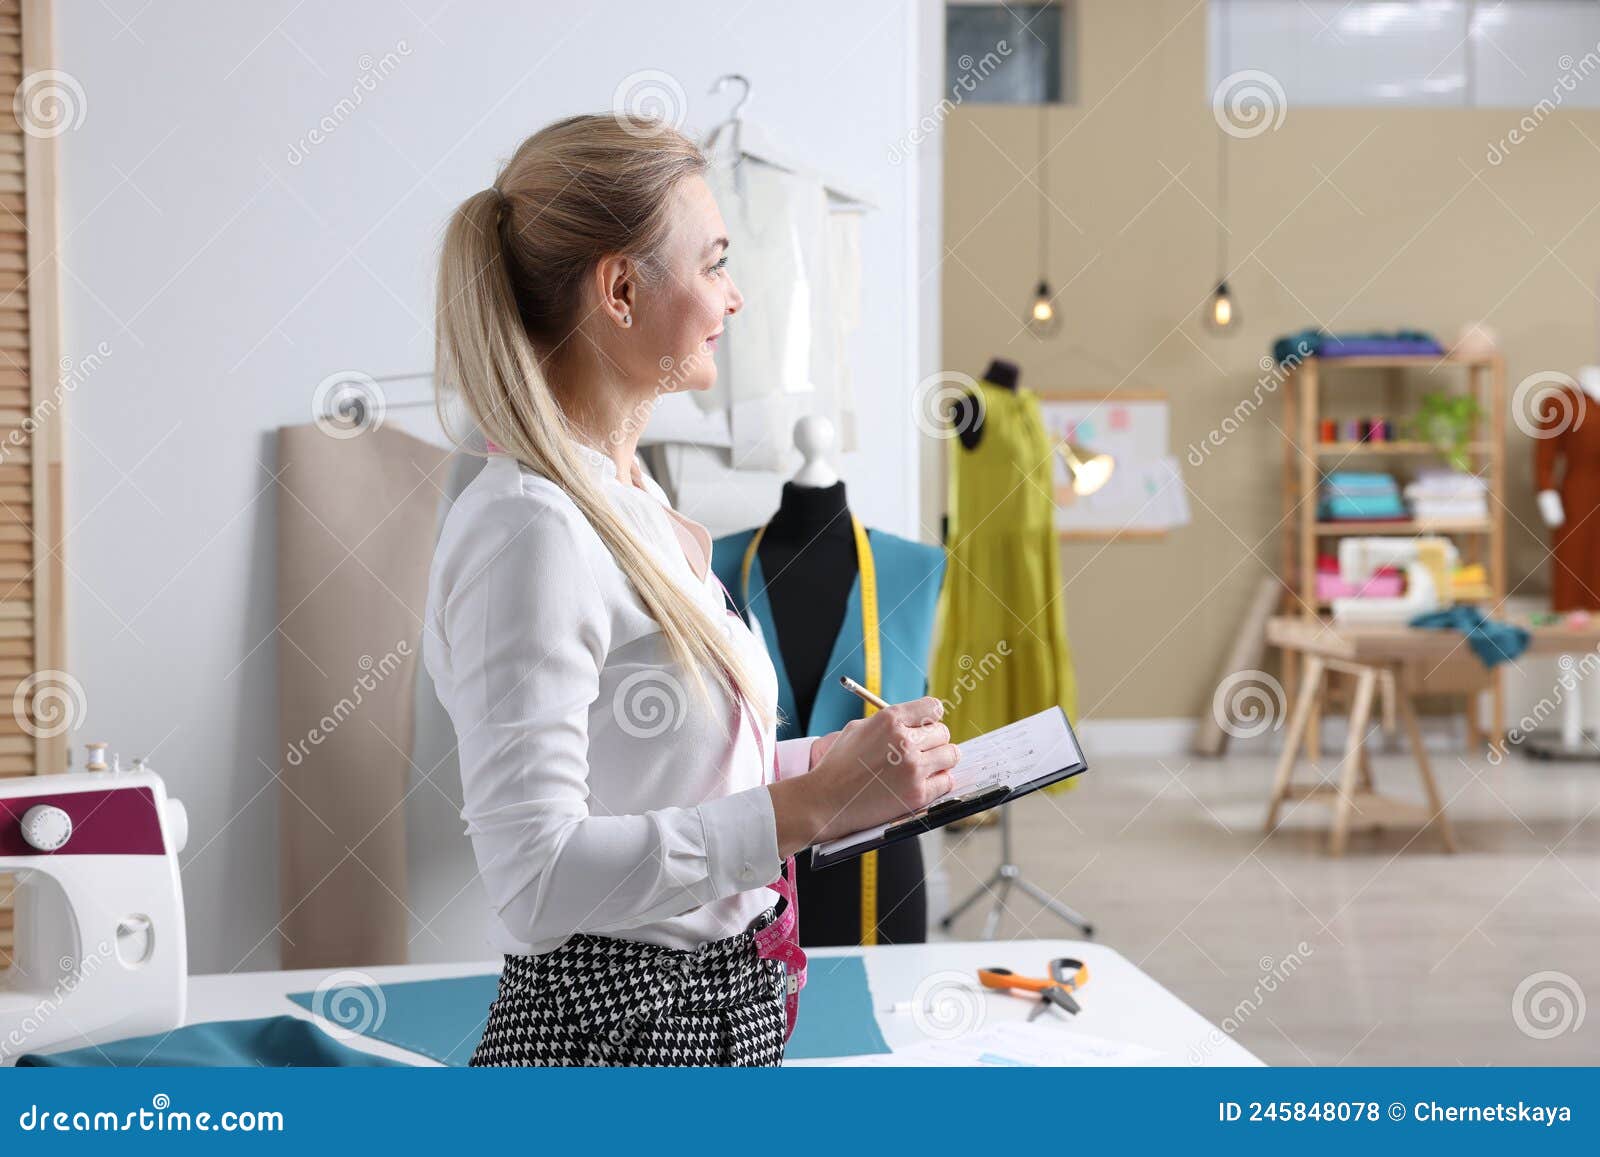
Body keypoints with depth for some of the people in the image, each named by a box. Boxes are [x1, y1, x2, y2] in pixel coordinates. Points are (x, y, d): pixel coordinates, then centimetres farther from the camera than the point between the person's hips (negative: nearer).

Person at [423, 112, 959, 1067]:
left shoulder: (635, 499, 9)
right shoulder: (531, 530, -20)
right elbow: (536, 876, -25)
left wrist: (830, 762, 6)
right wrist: (808, 805, -26)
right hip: (615, 1030, -8)